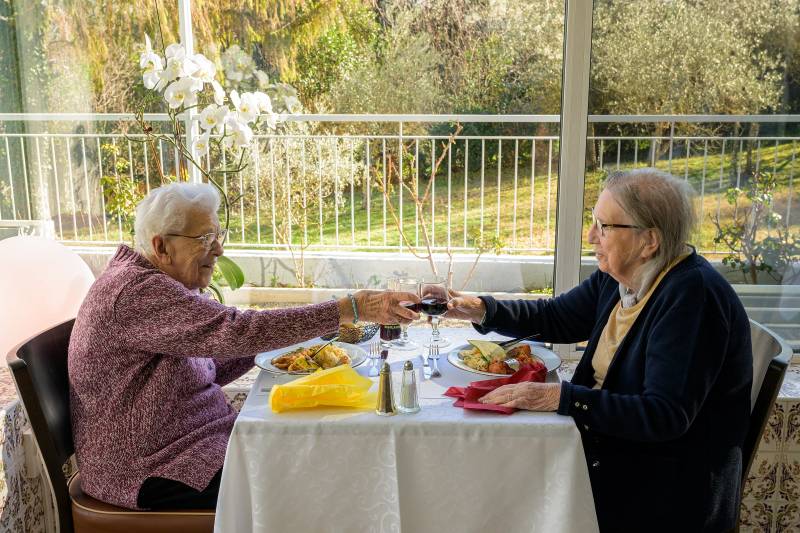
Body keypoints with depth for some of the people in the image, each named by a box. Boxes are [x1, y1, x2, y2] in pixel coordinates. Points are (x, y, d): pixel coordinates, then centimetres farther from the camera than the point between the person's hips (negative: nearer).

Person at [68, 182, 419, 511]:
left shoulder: (152, 283, 10)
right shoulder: (137, 292, -23)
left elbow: (207, 368, 11)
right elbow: (234, 332, -33)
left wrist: (276, 341, -2)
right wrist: (351, 309, -33)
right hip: (148, 475, -10)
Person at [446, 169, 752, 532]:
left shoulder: (692, 296, -23)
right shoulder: (617, 275, 2)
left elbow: (667, 415, -28)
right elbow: (554, 318, 15)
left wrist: (561, 397, -31)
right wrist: (483, 311, 0)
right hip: (609, 441, 7)